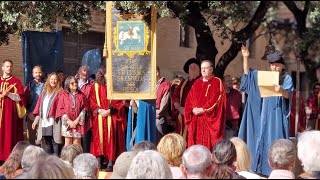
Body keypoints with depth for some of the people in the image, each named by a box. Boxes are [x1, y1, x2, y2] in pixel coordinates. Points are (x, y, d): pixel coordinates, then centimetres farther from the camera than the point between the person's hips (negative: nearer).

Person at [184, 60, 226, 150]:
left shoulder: (217, 82, 2)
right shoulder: (196, 83, 17)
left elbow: (216, 99, -9)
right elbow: (189, 99, 11)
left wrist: (203, 109, -14)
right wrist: (193, 109, -8)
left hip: (210, 119, -5)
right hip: (196, 119, 5)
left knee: (209, 143, -8)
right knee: (196, 141, 1)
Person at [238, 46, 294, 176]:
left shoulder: (287, 78, -1)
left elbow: (288, 95, -15)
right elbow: (247, 73, 9)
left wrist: (281, 90, -37)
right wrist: (245, 58, -2)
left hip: (278, 114, -5)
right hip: (265, 113, 5)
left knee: (275, 140, -7)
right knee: (262, 139, 5)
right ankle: (262, 167, 12)